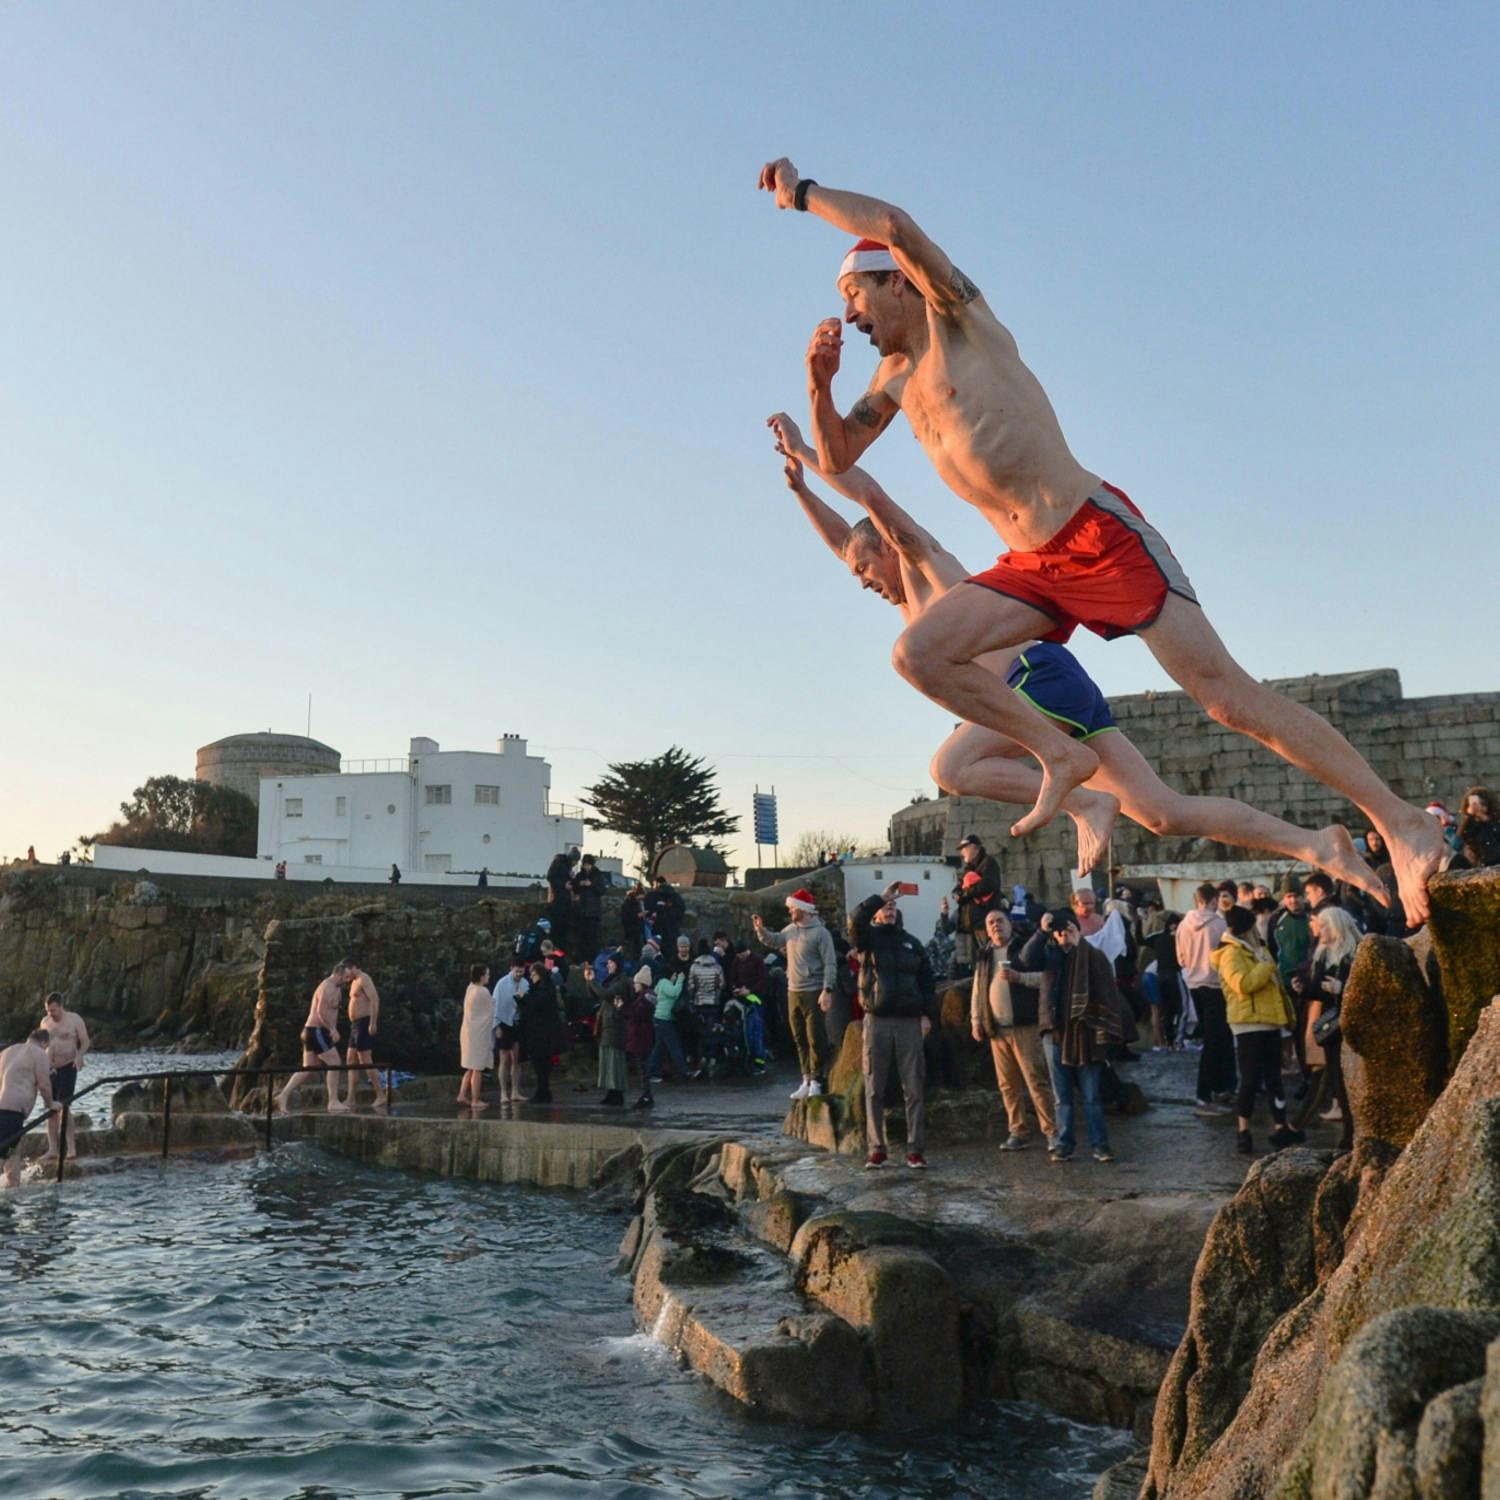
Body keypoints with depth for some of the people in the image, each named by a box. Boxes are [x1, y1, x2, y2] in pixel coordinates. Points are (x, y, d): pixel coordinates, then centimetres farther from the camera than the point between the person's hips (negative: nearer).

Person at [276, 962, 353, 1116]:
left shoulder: (335, 988, 18)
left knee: (308, 1070, 9)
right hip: (317, 1031, -10)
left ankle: (283, 1096, 9)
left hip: (312, 1031, 10)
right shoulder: (328, 988, -15)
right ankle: (333, 1102, -6)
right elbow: (322, 1011, -25)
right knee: (334, 1063, -8)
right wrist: (332, 1029, -20)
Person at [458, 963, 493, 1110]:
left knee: (471, 1068, 17)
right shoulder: (483, 992, -17)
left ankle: (462, 1095, 17)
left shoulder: (470, 988, 7)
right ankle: (475, 1100, 5)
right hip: (479, 1033, -8)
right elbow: (493, 1009, -4)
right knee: (477, 1068, 0)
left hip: (469, 1032, 8)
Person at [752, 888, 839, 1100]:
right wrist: (761, 929, 11)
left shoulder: (820, 933, -11)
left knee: (815, 1039, -4)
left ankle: (816, 1081, 3)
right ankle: (806, 1080, 21)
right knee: (799, 1039, 12)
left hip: (813, 993, -7)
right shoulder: (791, 930, 10)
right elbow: (774, 941, 29)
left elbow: (830, 964, -14)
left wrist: (827, 990, -22)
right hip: (793, 992, 8)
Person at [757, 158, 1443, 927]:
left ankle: (1401, 823, -5)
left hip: (1101, 533, -7)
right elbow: (836, 458, 22)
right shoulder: (897, 374, 19)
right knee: (917, 654, -9)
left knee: (1227, 693, -13)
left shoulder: (958, 315, -2)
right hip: (1032, 567, 7)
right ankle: (1062, 755, 1)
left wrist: (802, 191, -6)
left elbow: (897, 225, -20)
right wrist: (820, 383, 4)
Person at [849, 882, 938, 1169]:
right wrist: (881, 897, -15)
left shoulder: (912, 943, 15)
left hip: (910, 1022, 2)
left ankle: (915, 1149, 7)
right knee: (874, 1088, 2)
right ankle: (876, 1148, 9)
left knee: (914, 1088, 1)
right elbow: (855, 920, -17)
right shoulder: (869, 938, 6)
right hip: (877, 1021, -2)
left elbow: (927, 980, 13)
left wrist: (928, 1014, 2)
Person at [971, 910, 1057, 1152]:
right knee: (1008, 1085, 8)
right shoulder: (984, 957, 16)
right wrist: (975, 1020, 11)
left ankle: (1052, 1132, -3)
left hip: (1024, 1026, -5)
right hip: (996, 1030, 5)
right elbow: (977, 990, 18)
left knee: (1037, 1081, -8)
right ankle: (1018, 1133, 16)